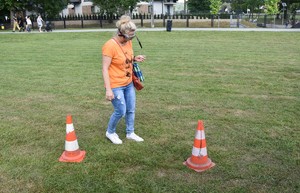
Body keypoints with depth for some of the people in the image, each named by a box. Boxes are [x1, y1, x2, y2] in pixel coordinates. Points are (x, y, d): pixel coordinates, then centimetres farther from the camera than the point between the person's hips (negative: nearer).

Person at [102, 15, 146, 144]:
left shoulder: (128, 42, 0)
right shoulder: (110, 46, -22)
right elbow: (105, 69, -20)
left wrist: (135, 58, -5)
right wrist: (108, 89, -23)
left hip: (129, 83, 7)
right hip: (116, 85, -7)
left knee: (131, 110, 14)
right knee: (121, 111, -1)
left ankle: (130, 133, 34)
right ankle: (110, 132, 26)